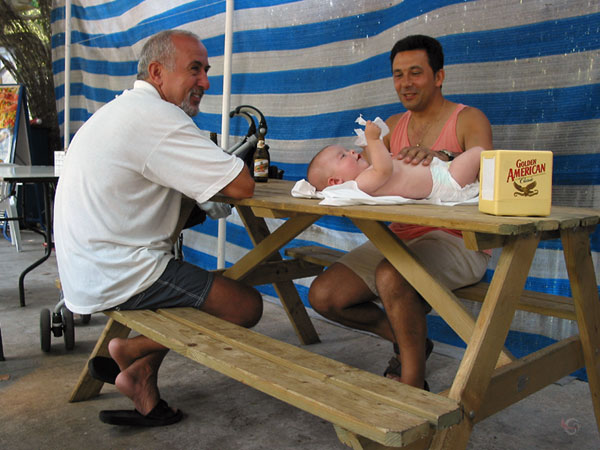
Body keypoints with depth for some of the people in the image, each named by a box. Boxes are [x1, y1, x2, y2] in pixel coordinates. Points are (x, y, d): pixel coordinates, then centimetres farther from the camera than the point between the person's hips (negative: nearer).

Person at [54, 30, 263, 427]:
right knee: (247, 304, -5)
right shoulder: (156, 115, -17)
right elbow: (242, 186, -21)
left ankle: (142, 375, 14)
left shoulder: (121, 110, 17)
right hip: (117, 275, -10)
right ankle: (131, 350, 6)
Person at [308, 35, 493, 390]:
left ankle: (414, 386, -14)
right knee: (324, 295, -9)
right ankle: (406, 339, 14)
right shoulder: (394, 125, 18)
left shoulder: (468, 120, 1)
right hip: (399, 238, 6)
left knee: (391, 276, -36)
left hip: (456, 241, -6)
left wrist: (440, 156, -37)